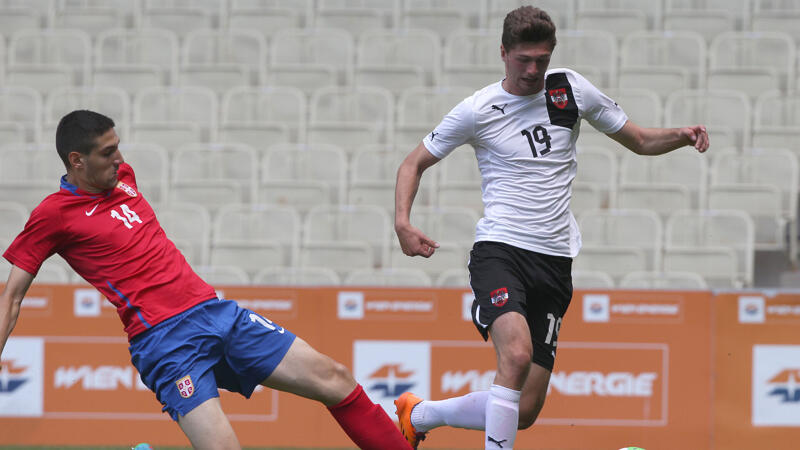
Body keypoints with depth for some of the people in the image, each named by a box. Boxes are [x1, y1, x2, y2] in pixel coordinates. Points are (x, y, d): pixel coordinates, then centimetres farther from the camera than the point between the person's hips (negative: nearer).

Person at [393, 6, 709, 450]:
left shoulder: (570, 89, 6)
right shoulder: (476, 111, -2)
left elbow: (639, 140, 16)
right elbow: (414, 163, 8)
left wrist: (681, 136, -5)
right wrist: (402, 223, -10)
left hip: (554, 262, 4)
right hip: (500, 250, -4)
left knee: (523, 413, 2)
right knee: (517, 354, -34)